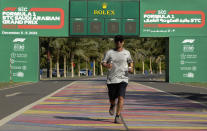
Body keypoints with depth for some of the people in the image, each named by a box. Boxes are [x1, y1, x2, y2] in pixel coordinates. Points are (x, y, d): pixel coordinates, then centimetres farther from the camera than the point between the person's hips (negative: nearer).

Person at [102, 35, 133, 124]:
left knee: (121, 97, -16)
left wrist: (131, 68, 2)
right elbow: (103, 62, 2)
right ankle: (112, 105, 47)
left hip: (123, 78, 0)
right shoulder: (109, 52, 3)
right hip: (111, 79, 0)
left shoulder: (126, 53, 7)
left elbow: (130, 62, 23)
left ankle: (117, 117, -11)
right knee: (112, 98, 9)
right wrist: (106, 65, -21)